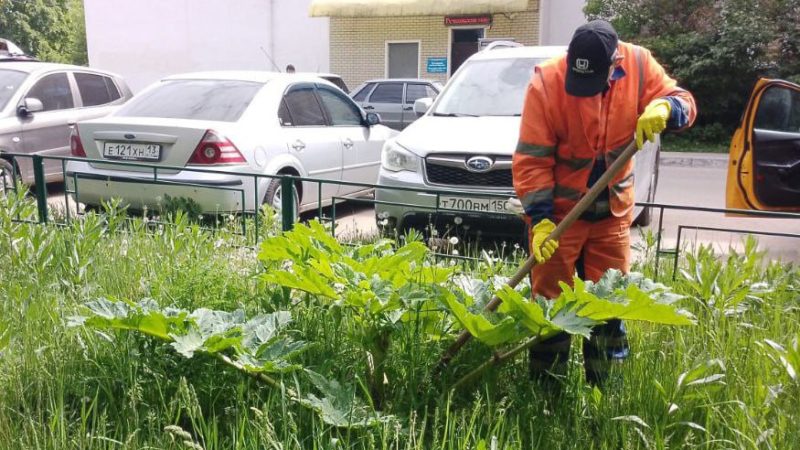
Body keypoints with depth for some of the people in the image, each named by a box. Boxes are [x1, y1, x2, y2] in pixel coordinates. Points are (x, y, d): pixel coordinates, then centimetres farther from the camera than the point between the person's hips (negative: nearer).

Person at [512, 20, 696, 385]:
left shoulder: (638, 64, -10)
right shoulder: (546, 81, -19)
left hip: (613, 210, 4)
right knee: (550, 303, 3)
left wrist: (664, 107, -26)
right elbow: (531, 159, -18)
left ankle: (606, 389, 29)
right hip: (558, 210, -3)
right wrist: (539, 219, -24)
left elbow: (683, 102, -1)